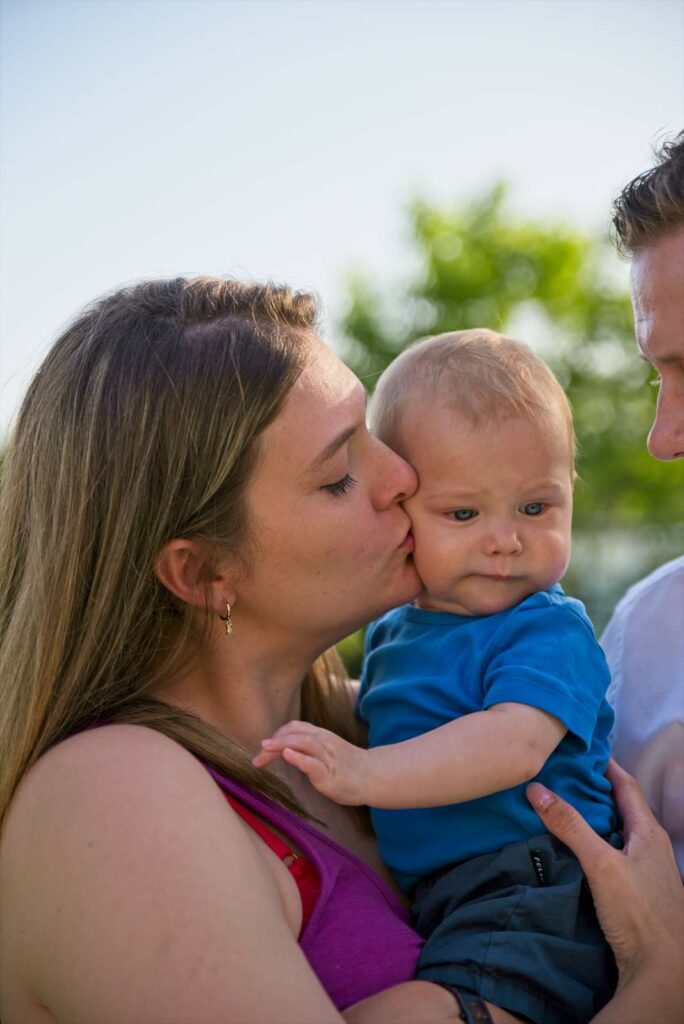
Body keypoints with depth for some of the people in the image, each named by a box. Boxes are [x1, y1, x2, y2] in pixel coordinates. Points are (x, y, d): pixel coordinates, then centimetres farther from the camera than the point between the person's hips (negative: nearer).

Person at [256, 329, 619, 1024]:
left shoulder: (551, 632, -11)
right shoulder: (392, 631, 13)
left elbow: (517, 744, -28)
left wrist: (367, 774, -36)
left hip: (537, 895, -8)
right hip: (427, 902, 8)